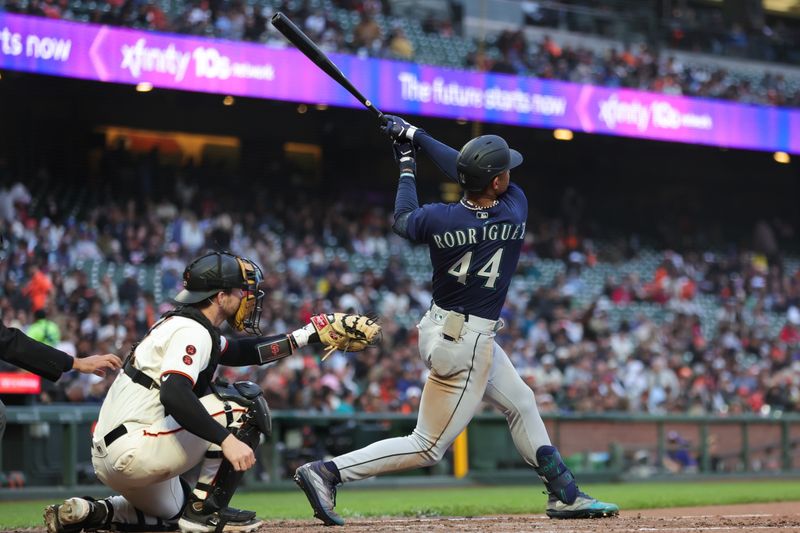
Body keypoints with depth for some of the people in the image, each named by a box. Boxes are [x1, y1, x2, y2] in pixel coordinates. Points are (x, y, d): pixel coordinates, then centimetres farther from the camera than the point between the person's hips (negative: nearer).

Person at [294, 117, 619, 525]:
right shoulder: (516, 208, -20)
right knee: (427, 448, 3)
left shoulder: (439, 220, -15)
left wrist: (407, 165, 17)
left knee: (520, 404, 23)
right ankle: (327, 472, -7)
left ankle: (565, 494, 33)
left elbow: (403, 220, 9)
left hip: (443, 326, 6)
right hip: (465, 343, -6)